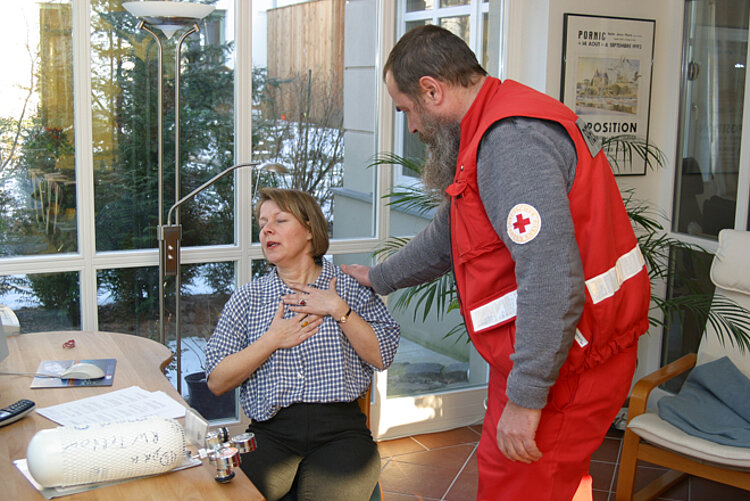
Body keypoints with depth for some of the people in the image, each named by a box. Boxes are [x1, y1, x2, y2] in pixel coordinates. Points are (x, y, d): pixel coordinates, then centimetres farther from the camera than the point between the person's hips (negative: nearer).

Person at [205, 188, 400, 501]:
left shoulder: (350, 287, 10)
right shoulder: (246, 299, 12)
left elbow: (383, 357, 0)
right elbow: (217, 383, 5)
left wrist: (338, 309, -6)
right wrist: (272, 340, -5)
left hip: (339, 431, -1)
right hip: (271, 432, 1)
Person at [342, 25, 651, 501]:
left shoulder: (512, 139, -22)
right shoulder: (491, 130, 14)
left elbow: (552, 279, -31)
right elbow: (446, 238, 27)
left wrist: (525, 398, -26)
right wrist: (377, 278, 35)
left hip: (564, 359, -10)